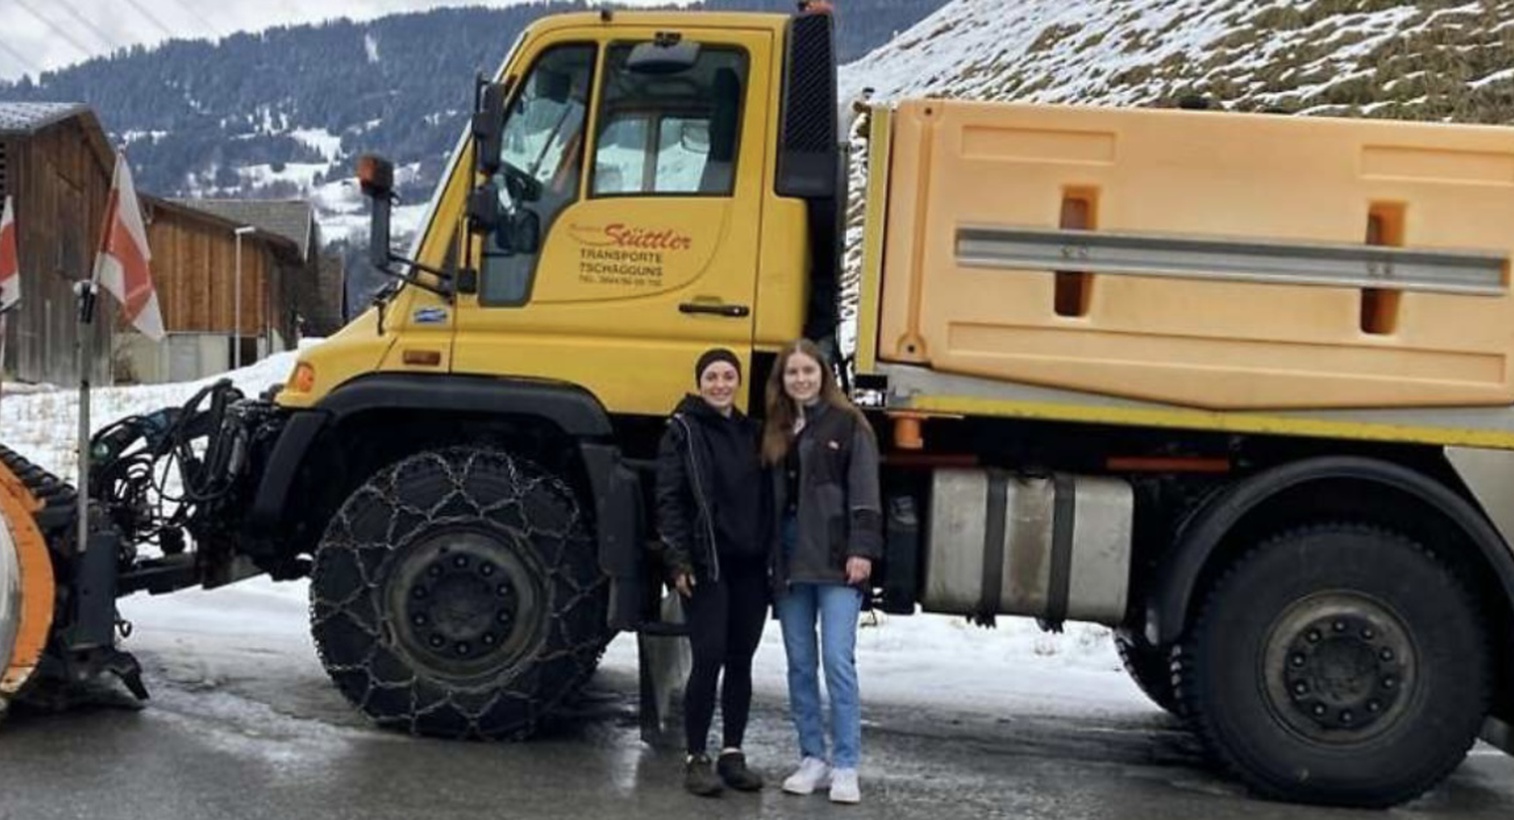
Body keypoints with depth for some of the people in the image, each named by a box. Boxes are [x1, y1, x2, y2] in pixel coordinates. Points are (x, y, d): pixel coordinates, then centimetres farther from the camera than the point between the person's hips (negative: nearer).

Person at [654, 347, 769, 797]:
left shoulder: (751, 432, 15)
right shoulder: (683, 430, -1)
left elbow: (765, 497, 16)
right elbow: (669, 500, -7)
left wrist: (771, 555, 9)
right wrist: (678, 561, -15)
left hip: (750, 566, 5)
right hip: (707, 565, -5)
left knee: (741, 662, 8)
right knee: (709, 659, -8)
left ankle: (732, 753, 18)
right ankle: (696, 757, 3)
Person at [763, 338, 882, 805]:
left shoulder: (847, 424, 1)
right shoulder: (776, 432, 15)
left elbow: (864, 491, -5)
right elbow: (770, 499, 15)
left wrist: (862, 549, -15)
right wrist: (770, 561, 9)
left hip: (835, 559, -5)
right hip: (790, 561, 5)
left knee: (838, 660, -9)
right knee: (800, 664, 7)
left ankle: (846, 767, -2)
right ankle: (812, 760, 16)